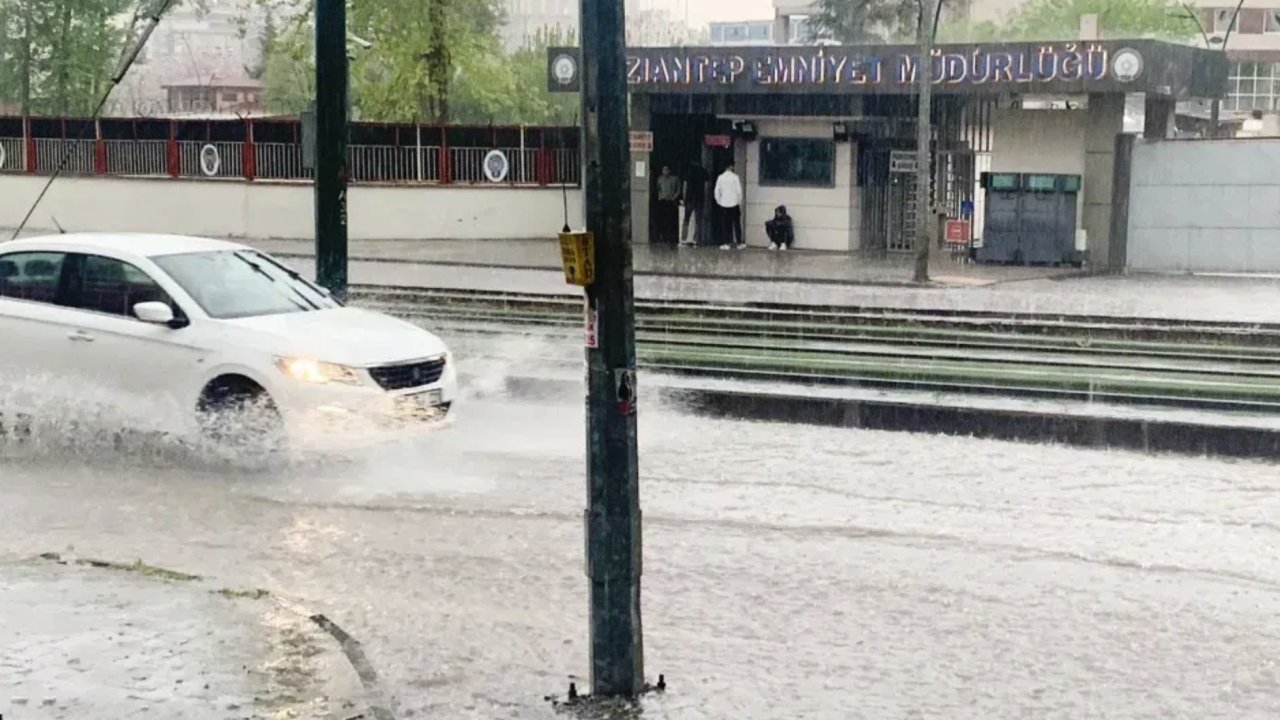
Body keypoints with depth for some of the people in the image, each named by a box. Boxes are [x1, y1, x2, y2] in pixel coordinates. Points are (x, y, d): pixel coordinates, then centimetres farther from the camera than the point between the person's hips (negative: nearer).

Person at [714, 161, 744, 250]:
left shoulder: (720, 177, -2)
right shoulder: (735, 177, -7)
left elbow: (717, 191, -2)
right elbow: (739, 191, -7)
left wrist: (719, 202, 10)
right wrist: (740, 202, 5)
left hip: (724, 204, 2)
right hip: (734, 203, -2)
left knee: (726, 224, 7)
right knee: (737, 224, 8)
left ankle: (728, 243, 3)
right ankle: (739, 242, 11)